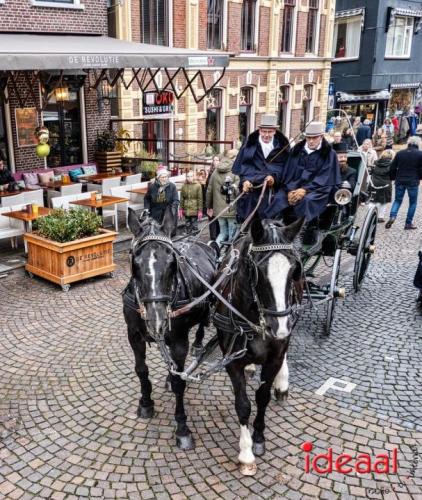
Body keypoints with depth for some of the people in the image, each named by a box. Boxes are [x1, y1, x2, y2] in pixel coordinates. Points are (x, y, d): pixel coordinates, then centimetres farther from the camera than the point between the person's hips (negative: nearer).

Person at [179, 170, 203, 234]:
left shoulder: (198, 186, -5)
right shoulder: (184, 186, 5)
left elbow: (200, 199, -5)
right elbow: (182, 198, 9)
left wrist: (200, 211, -8)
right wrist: (180, 210, 5)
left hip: (194, 210, -3)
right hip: (186, 210, 4)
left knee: (194, 226, 1)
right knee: (187, 226, 11)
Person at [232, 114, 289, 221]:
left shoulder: (282, 145, 6)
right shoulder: (250, 143, 5)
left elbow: (283, 166, 1)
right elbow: (242, 164, 2)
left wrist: (274, 177, -18)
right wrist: (245, 180, -15)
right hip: (249, 187, 0)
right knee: (245, 220, 3)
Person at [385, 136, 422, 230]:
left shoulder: (400, 153, 5)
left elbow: (393, 167, 5)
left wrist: (393, 178, 16)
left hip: (400, 181, 3)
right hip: (413, 182, -3)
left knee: (397, 200, 14)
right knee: (413, 202, 9)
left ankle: (392, 216, -10)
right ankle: (408, 223, 8)